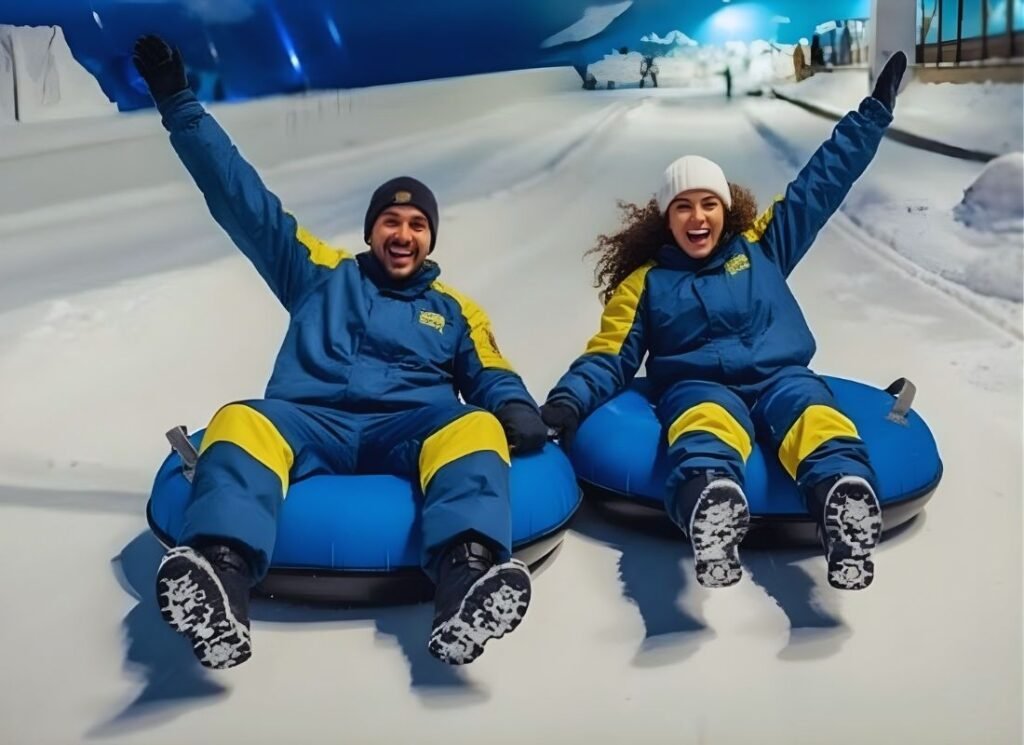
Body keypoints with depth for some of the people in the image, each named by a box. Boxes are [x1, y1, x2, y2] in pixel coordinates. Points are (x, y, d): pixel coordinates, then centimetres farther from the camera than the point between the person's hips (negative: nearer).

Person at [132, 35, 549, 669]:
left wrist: (517, 412, -10)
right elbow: (241, 200, 22)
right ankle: (220, 580, -56)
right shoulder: (321, 275, 24)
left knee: (477, 428, -33)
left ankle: (467, 579, -57)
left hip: (412, 431, 0)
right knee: (240, 421, -33)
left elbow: (492, 380, 16)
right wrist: (178, 103, 21)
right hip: (310, 425, 0)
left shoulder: (456, 309, 26)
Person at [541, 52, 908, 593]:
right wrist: (567, 402, -11)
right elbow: (610, 356, 9)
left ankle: (844, 502, -64)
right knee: (707, 430, -41)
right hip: (699, 388, -2)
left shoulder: (762, 246, 21)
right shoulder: (644, 281, 16)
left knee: (818, 421, -36)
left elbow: (823, 180, 24)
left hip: (781, 378, 3)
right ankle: (711, 509, -72)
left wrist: (876, 110, 23)